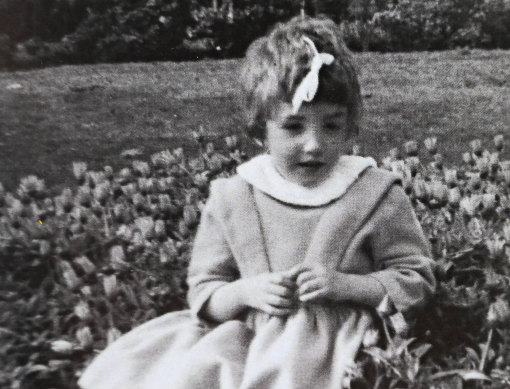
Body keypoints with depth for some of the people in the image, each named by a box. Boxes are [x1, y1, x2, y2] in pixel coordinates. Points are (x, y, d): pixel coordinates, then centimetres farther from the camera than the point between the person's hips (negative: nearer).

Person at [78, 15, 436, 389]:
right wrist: (245, 292, -14)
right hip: (249, 336, 2)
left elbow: (417, 281, 0)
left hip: (333, 339, -1)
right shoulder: (231, 199, 0)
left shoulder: (375, 194, -5)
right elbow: (204, 295, 7)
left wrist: (345, 285, -15)